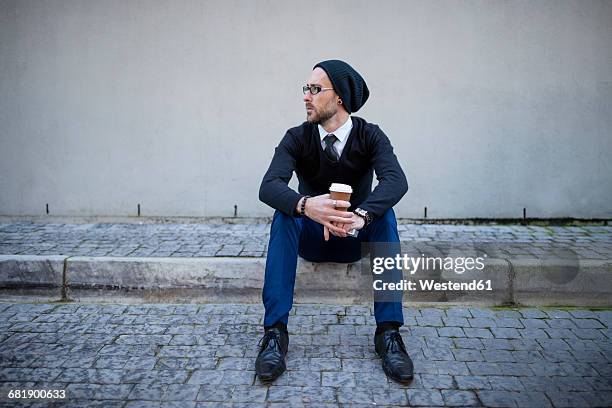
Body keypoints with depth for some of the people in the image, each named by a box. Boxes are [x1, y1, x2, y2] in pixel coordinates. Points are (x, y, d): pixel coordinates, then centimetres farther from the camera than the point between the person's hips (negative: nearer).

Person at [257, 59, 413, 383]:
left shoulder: (369, 135, -11)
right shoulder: (297, 138, -10)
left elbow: (396, 180, -30)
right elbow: (269, 186, -27)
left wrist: (361, 215, -51)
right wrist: (306, 205, -50)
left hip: (357, 236, 0)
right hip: (311, 236, 1)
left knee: (383, 212, -30)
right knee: (284, 214, -29)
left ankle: (388, 332, -30)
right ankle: (275, 331, -31)